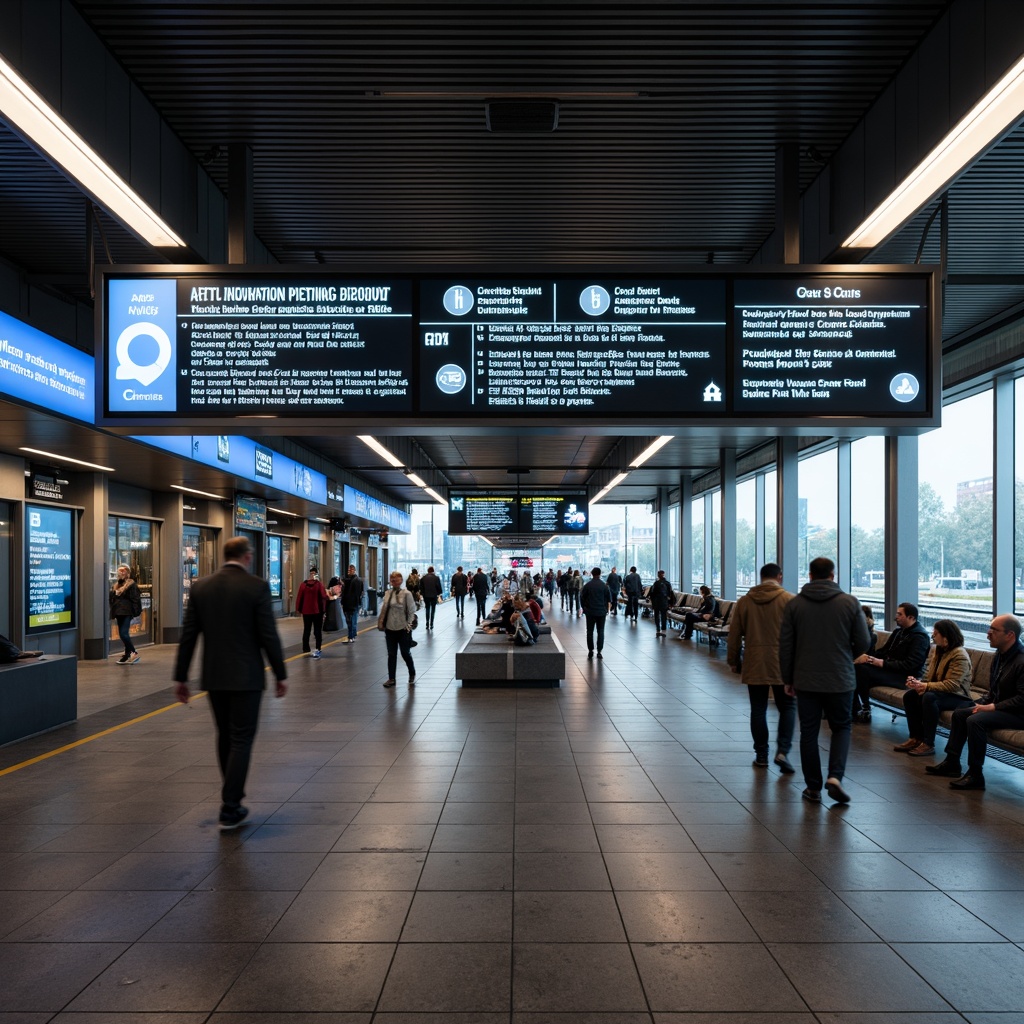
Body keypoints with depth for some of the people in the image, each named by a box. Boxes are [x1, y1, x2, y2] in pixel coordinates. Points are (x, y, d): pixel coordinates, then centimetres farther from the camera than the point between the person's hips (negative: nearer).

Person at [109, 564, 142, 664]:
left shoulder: (131, 584, -6)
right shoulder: (115, 585, 17)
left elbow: (136, 599, -11)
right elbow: (112, 599, 21)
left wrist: (136, 612, -16)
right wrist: (113, 612, 14)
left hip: (126, 612, -8)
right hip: (118, 613, 8)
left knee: (123, 633, -15)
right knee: (123, 634, 9)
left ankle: (134, 653, -7)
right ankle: (128, 654, 16)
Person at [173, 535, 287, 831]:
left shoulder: (200, 587, 2)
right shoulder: (257, 587, -11)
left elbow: (188, 635, 3)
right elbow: (269, 636, -11)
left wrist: (180, 677, 10)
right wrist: (281, 675, -2)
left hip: (213, 676, 5)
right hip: (246, 676, -5)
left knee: (225, 737, 19)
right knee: (241, 740, 3)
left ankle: (232, 795, 32)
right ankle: (230, 809, 4)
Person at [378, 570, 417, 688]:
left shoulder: (406, 594, -10)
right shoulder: (388, 593, 5)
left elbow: (412, 611, -8)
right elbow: (384, 609, 10)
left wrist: (409, 625, -9)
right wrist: (381, 622, 5)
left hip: (403, 629, -4)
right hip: (390, 628, 4)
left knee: (405, 653, 6)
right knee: (391, 654, 10)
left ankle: (412, 675, 28)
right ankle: (391, 678, 20)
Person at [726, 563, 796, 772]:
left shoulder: (744, 601, 4)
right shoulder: (789, 600, -5)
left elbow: (734, 635, 6)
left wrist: (733, 661, 15)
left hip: (753, 665, 2)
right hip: (782, 665, -2)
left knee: (758, 709, 10)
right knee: (787, 707, 10)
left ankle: (761, 755, 16)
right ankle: (782, 751, -3)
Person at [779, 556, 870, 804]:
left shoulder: (794, 604, -2)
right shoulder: (850, 603, -4)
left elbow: (785, 646, -2)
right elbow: (863, 642, -1)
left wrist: (788, 679, 7)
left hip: (806, 681, 0)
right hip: (840, 680, 0)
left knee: (809, 733, 10)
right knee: (841, 728, 16)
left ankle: (813, 788, 14)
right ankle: (835, 776, -1)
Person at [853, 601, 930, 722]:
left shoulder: (919, 636, -11)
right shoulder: (898, 631, 16)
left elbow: (910, 665, -20)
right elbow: (883, 650, 19)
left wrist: (883, 663, -21)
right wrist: (870, 658, -2)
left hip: (904, 676, -9)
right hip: (890, 669, 9)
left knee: (863, 670, -26)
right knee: (859, 667, -14)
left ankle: (866, 710, -12)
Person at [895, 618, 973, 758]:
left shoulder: (960, 656, -18)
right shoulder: (937, 651, 11)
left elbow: (952, 685, -27)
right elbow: (929, 676, 8)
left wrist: (926, 686, -30)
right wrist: (918, 682, -13)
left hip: (957, 697, -9)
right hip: (940, 692, 9)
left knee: (929, 697, -34)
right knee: (909, 695, -10)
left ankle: (929, 744, -26)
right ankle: (916, 738, -4)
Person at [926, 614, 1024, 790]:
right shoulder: (1001, 654, 9)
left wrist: (992, 707, -23)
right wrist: (983, 704, 4)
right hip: (997, 707, 10)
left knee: (975, 720, -28)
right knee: (959, 714, 11)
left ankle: (976, 775, -18)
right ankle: (952, 762, 17)